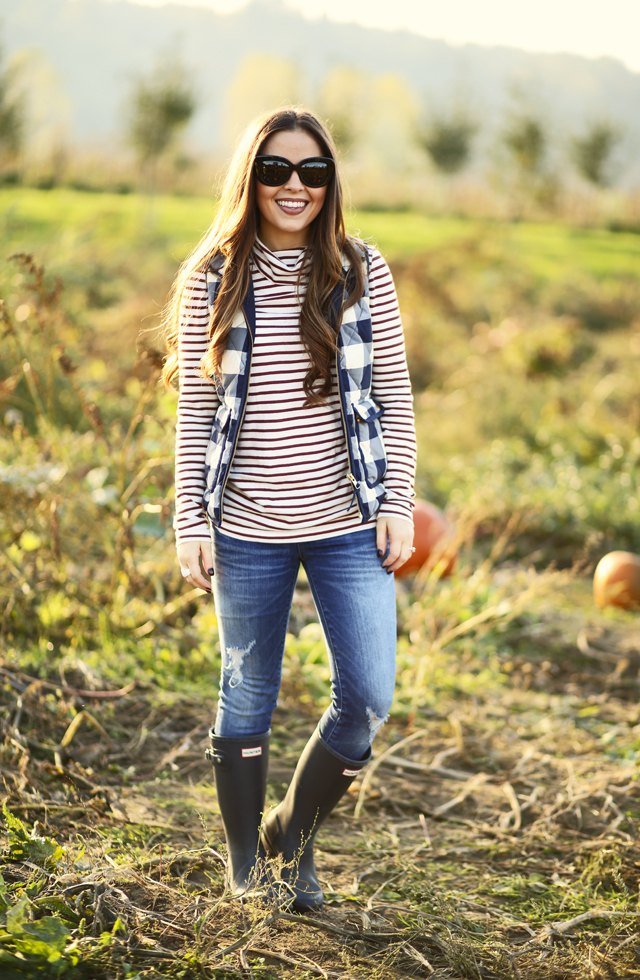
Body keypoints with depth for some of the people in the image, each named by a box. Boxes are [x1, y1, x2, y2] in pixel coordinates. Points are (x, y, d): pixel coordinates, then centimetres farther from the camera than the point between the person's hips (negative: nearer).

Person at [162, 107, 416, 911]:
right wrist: (191, 524, -3)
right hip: (248, 531, -1)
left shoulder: (362, 273, 1)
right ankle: (243, 865, 31)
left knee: (368, 698, -2)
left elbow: (393, 398, 4)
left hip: (348, 524, 1)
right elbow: (195, 414, 1)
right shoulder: (211, 282, -1)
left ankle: (294, 834, 25)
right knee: (247, 699, 12)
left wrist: (398, 503, -2)